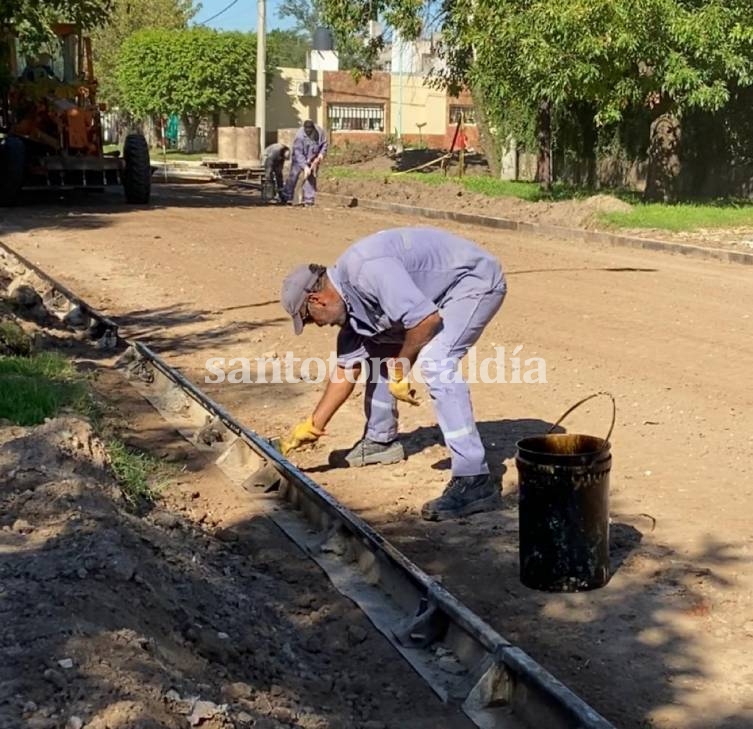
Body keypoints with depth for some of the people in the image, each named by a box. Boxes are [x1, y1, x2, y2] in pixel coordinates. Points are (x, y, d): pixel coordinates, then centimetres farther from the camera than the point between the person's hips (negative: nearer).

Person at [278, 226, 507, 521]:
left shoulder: (367, 270, -29)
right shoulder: (348, 296, 2)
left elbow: (426, 319, -34)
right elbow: (347, 367, 11)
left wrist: (401, 369, -18)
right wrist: (313, 425, 13)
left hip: (476, 279, -10)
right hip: (444, 289, 10)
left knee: (435, 362, -26)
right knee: (379, 349, 15)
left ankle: (474, 480, -27)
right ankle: (380, 439, 31)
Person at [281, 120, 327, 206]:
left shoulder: (319, 131, -18)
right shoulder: (300, 136, -30)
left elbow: (324, 143, -1)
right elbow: (298, 153, -31)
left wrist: (322, 153, -17)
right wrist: (305, 166, -38)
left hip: (313, 159, 3)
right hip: (299, 159, -3)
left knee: (311, 178, -1)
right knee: (293, 175, -4)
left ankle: (309, 200, 3)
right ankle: (287, 197, 6)